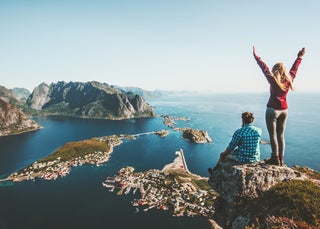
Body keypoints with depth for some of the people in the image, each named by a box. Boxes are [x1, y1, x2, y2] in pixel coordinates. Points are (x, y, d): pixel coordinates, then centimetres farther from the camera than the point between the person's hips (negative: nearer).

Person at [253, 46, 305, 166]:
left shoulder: (273, 80, -11)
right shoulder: (289, 79, 3)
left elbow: (264, 67, -8)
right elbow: (294, 69, 20)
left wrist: (256, 56, -2)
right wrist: (299, 57, 34)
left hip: (273, 110, -6)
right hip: (284, 110, 6)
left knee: (273, 136, -1)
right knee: (281, 136, 11)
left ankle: (275, 159, 2)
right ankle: (281, 160, 16)